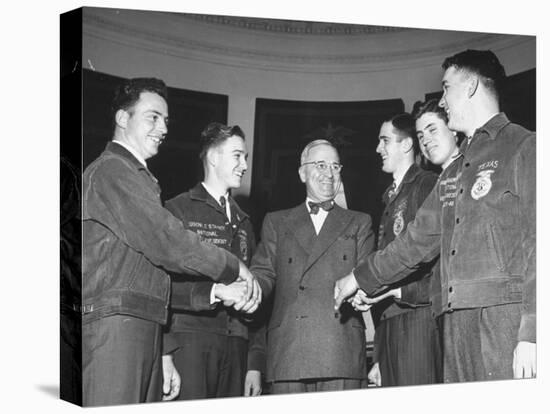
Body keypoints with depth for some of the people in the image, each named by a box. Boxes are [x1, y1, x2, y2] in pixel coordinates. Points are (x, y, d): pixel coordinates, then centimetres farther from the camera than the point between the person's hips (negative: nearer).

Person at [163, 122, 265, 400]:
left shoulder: (243, 222, 22)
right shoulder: (177, 210, 2)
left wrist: (255, 363, 12)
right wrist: (216, 292, -21)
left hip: (235, 346, 5)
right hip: (189, 342, -5)